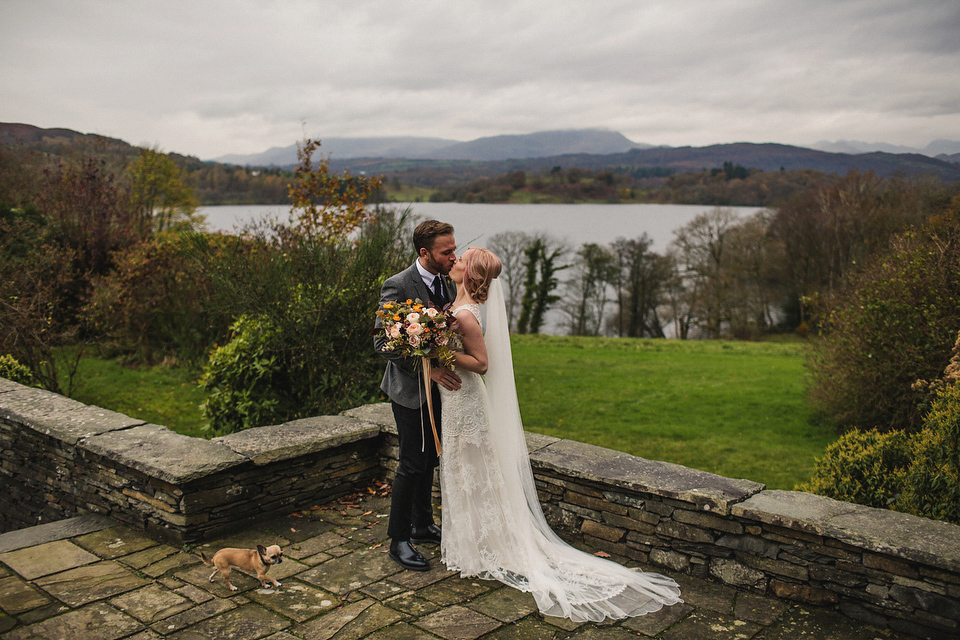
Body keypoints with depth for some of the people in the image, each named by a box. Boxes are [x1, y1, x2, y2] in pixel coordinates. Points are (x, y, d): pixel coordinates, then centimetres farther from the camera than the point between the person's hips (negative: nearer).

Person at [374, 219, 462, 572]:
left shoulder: (447, 282, 3)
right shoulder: (397, 286, -19)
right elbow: (382, 342, -21)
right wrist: (426, 368, -26)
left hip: (437, 386, 7)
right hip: (410, 388, -7)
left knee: (429, 460, 18)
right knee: (412, 464, -2)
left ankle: (423, 525, 34)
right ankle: (399, 540, 11)